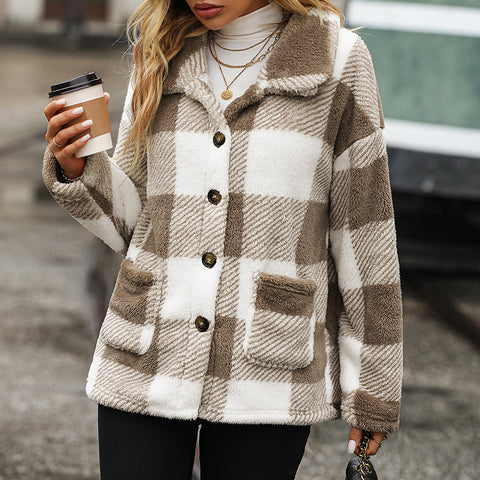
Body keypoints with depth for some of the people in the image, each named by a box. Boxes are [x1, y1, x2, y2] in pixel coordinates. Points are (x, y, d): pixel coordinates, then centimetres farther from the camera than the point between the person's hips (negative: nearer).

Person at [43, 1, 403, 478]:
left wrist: (372, 384, 0)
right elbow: (130, 219, 13)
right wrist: (76, 169, -8)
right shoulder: (162, 58, 8)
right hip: (146, 366, 3)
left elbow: (362, 230, 0)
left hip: (266, 376, -2)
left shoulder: (339, 59, -1)